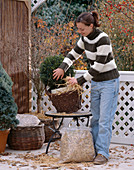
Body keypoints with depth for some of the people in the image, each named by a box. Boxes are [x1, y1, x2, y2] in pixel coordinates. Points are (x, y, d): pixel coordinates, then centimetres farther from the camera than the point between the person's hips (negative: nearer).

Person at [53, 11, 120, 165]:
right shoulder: (85, 38, 2)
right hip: (96, 82, 8)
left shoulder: (103, 39, -23)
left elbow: (98, 66, -24)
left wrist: (80, 80, -18)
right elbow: (74, 53, 16)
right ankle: (93, 149, 14)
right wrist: (62, 68, 0)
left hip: (109, 82, -8)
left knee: (104, 119, -7)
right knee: (95, 117, 9)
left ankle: (103, 153, -3)